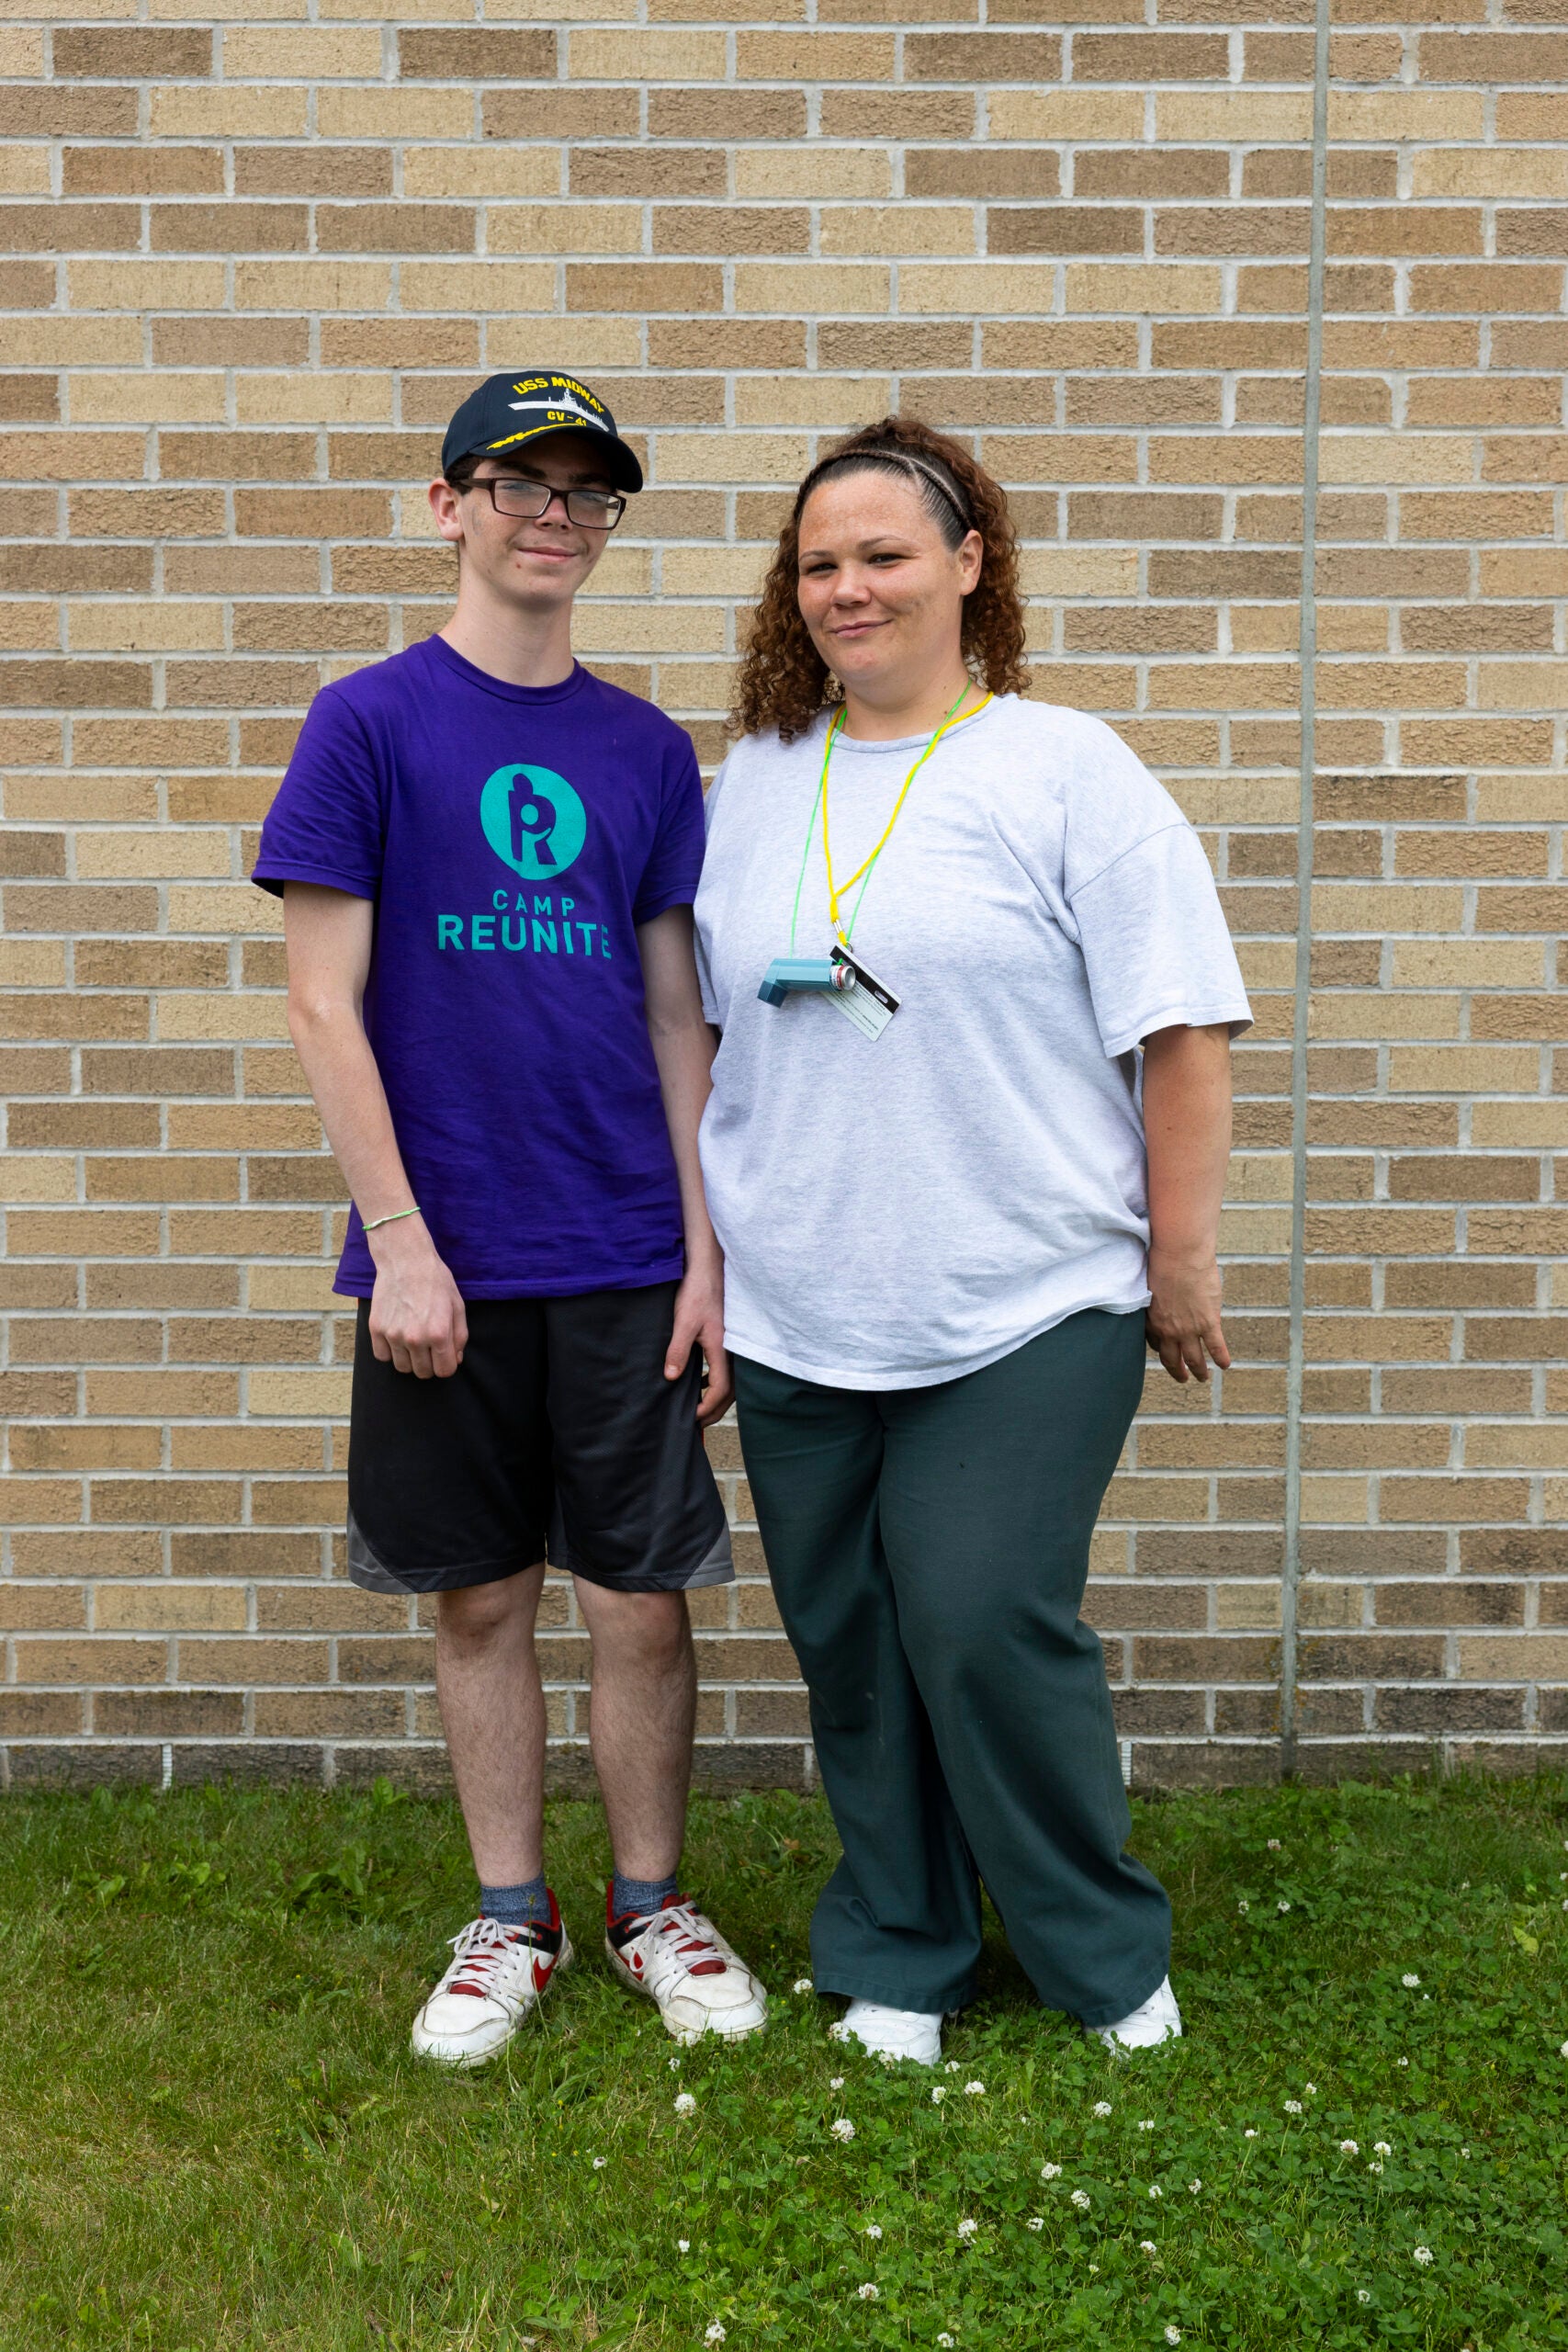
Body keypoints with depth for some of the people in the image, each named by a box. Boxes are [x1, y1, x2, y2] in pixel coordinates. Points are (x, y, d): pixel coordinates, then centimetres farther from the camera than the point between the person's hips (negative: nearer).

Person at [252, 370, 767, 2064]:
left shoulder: (647, 750, 7)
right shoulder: (369, 722, -2)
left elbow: (676, 1016, 8)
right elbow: (323, 1003, -5)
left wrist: (706, 1255, 2)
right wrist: (402, 1242, -11)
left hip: (626, 1258, 2)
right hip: (443, 1257, -2)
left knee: (643, 1600, 7)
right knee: (481, 1598, 10)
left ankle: (650, 1907, 27)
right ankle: (509, 1920, 28)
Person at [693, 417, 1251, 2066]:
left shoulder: (1067, 772, -2)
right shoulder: (749, 783, 11)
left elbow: (1182, 1033, -4)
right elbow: (695, 1038, 15)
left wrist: (1180, 1266, -6)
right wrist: (696, 1254, 12)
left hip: (1027, 1310, -4)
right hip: (794, 1319, 5)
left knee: (983, 1627, -7)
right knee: (849, 1648, 11)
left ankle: (1106, 1958, 19)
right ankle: (895, 1960, 31)